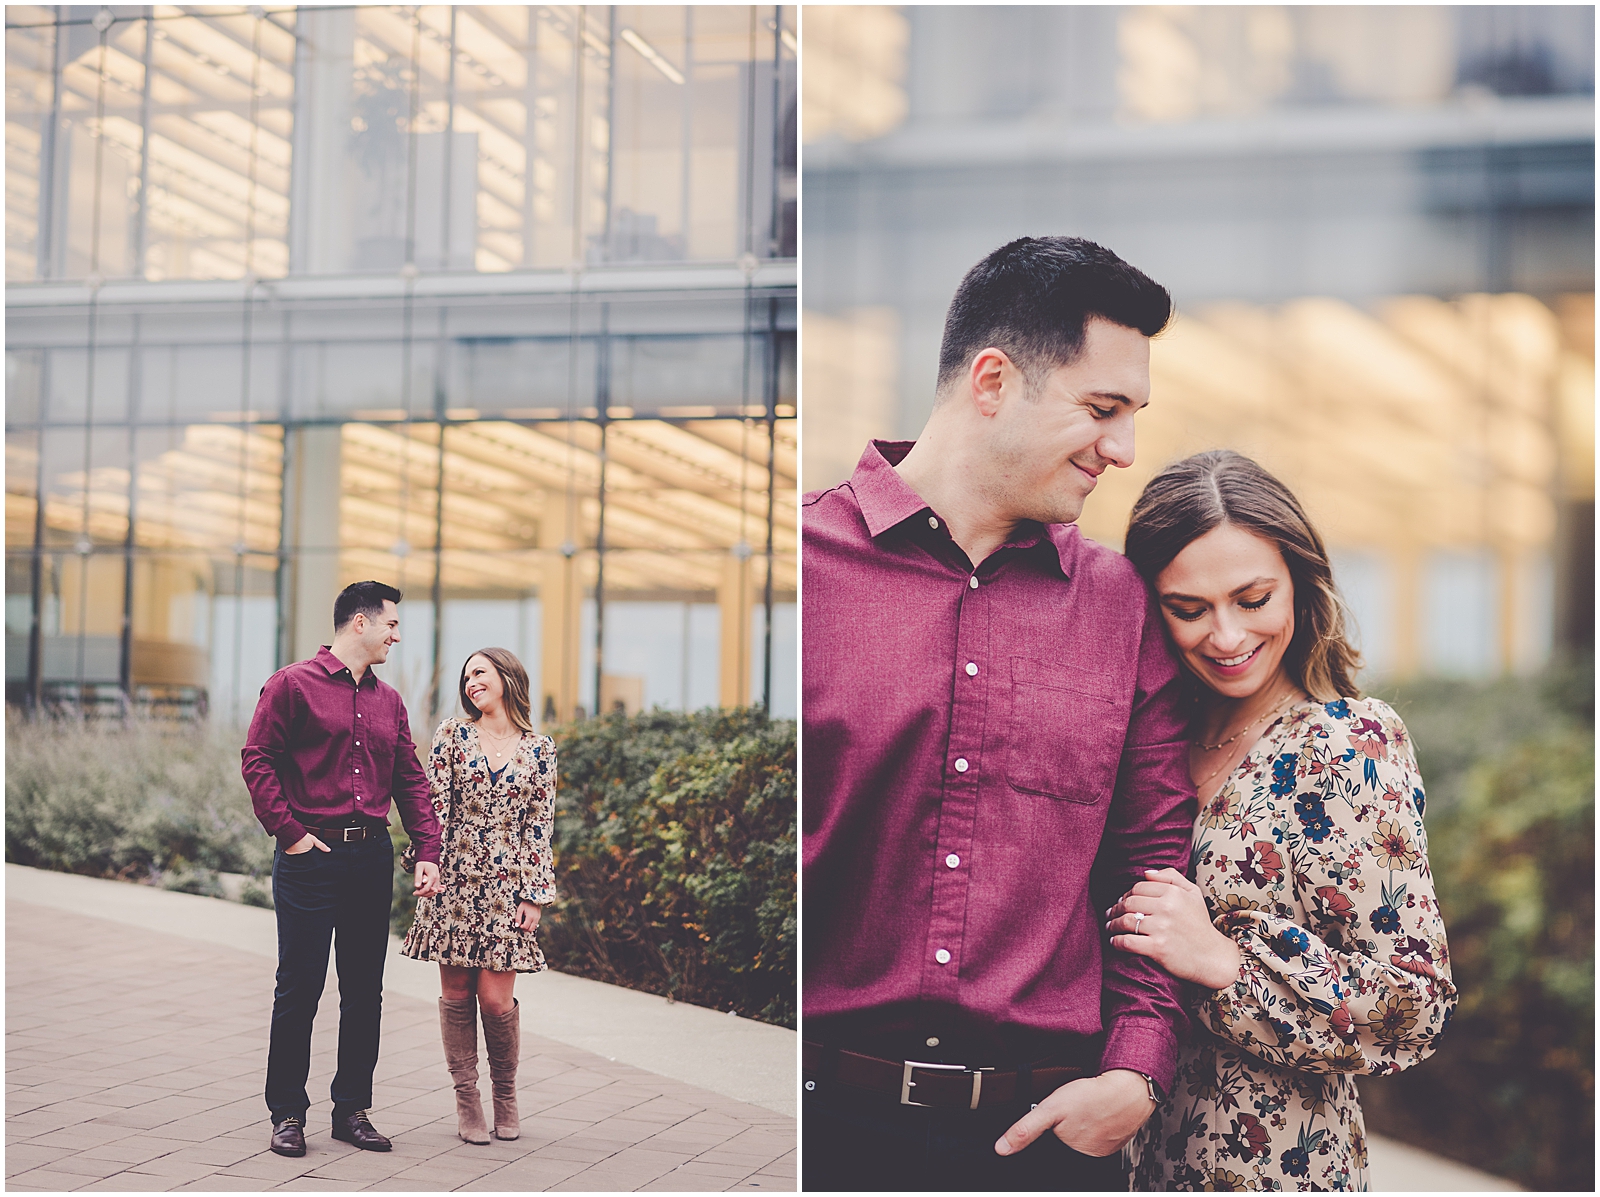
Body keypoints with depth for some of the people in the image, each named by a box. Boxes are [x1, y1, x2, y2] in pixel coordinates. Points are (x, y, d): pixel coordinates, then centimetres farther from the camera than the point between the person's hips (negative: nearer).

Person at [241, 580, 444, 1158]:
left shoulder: (388, 701, 15)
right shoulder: (293, 685, -2)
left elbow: (411, 780, 14)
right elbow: (258, 760, -7)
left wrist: (427, 852, 3)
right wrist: (288, 832, -13)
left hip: (372, 856, 6)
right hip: (311, 856, -6)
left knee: (365, 991, 8)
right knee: (299, 988, -1)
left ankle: (352, 1110, 17)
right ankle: (287, 1114, 8)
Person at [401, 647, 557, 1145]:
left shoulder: (539, 749, 5)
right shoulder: (452, 735, 5)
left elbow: (540, 825, 4)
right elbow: (435, 805, 0)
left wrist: (534, 895, -1)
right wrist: (429, 868, -9)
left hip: (506, 884, -1)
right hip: (454, 878, 1)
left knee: (496, 997, -5)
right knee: (456, 992, 2)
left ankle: (505, 1093, 17)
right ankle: (466, 1100, 14)